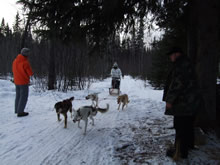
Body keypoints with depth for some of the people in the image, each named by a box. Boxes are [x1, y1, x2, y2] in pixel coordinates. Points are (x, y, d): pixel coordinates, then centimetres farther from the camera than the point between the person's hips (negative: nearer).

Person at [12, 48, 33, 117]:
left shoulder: (15, 60, 2)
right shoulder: (25, 62, -20)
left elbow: (14, 71, 12)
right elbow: (31, 73, -14)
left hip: (16, 81, 7)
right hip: (24, 82, -7)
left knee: (18, 95, 19)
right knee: (24, 97, 1)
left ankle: (17, 110, 29)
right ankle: (20, 112, 2)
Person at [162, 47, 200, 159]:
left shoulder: (181, 64, -17)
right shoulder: (186, 63, 16)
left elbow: (177, 83, -24)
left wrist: (169, 100, -19)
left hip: (183, 102, -10)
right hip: (191, 102, 10)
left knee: (180, 127, -3)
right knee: (188, 125, 22)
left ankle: (180, 151, 5)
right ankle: (189, 145, 37)